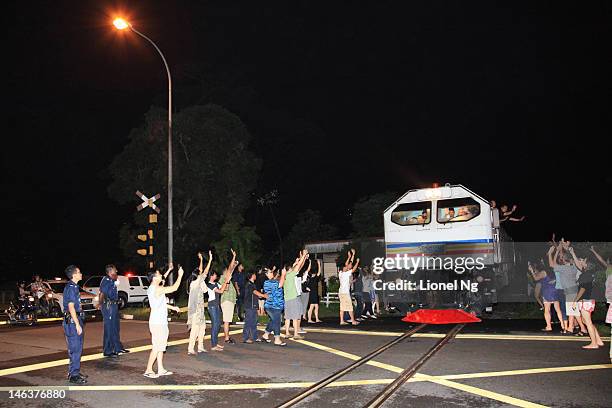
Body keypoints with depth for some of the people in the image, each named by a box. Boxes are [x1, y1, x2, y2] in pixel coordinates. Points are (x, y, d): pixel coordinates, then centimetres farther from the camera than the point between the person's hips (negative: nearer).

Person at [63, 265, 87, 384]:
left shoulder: (74, 287, 15)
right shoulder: (70, 288, -16)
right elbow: (71, 307, -20)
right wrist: (77, 324, -21)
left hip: (77, 320, 10)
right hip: (72, 321, -10)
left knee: (78, 348, 15)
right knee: (75, 349, -5)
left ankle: (75, 372, 24)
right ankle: (73, 375, 0)